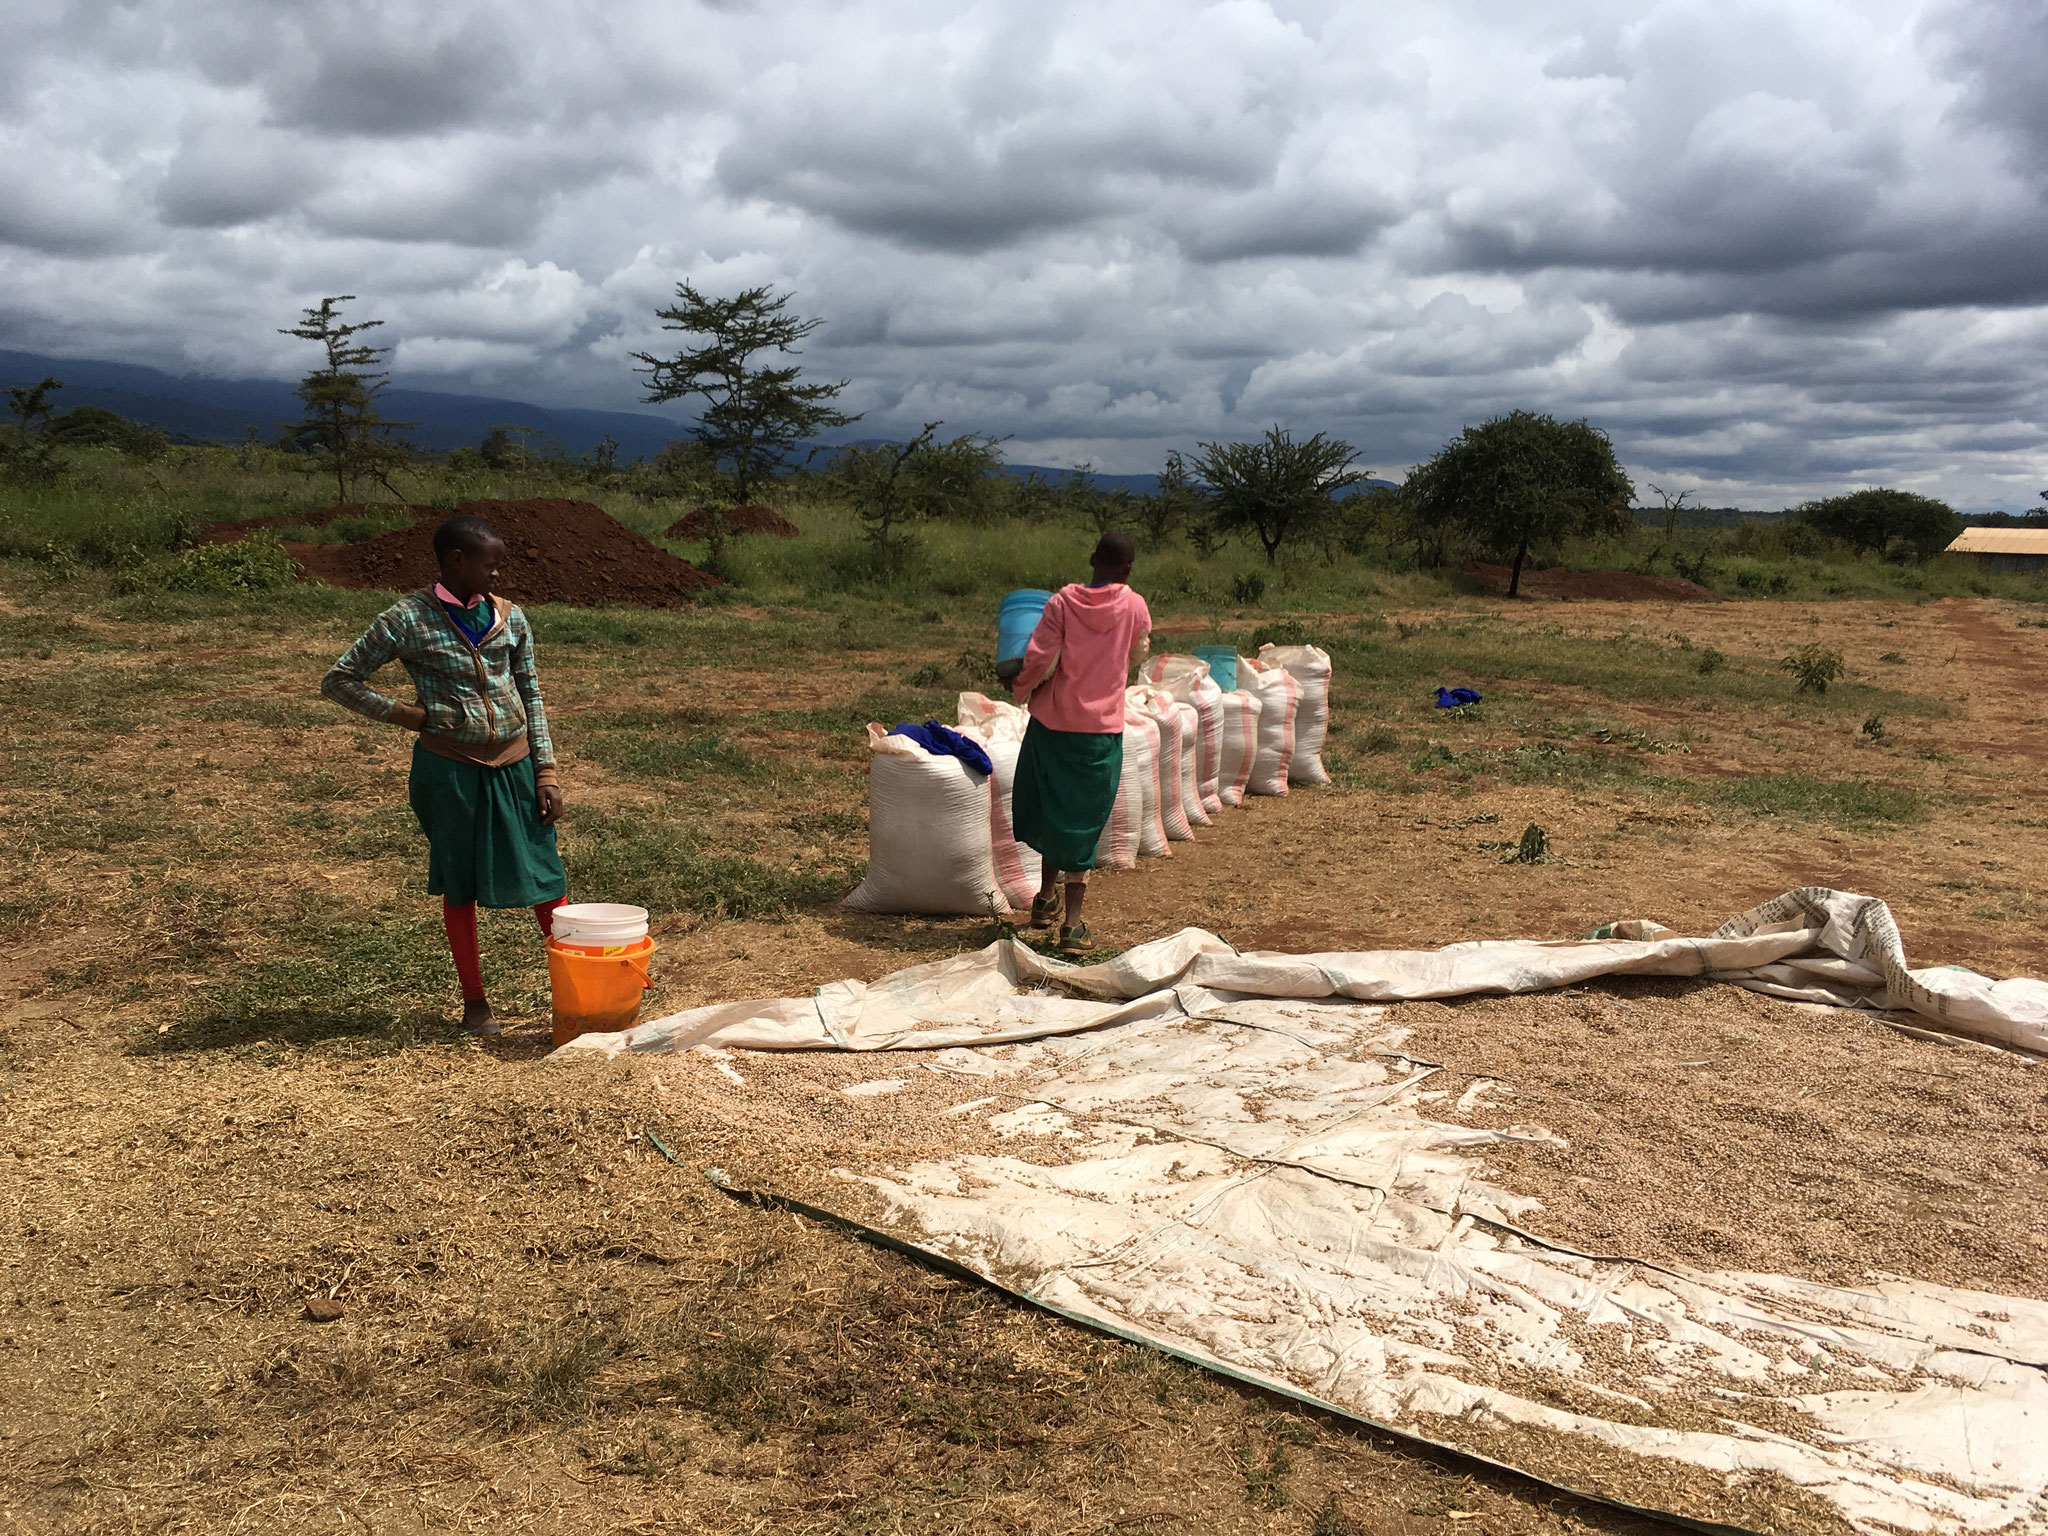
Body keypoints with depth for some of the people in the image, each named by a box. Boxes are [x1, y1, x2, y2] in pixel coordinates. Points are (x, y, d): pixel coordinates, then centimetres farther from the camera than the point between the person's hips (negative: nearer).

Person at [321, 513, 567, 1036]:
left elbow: (531, 695, 8)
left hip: (514, 763, 3)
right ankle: (474, 1000, 20)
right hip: (450, 767, -3)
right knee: (459, 883, 8)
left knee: (544, 876, 3)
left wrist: (546, 773, 2)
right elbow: (339, 681, -1)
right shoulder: (408, 619, -6)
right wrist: (410, 715, -8)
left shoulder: (509, 616, 5)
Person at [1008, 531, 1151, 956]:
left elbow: (1040, 660, -10)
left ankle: (1046, 899, 31)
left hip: (1053, 721, 1)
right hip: (1102, 728, -1)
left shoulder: (1063, 602, -7)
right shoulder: (1134, 606, -5)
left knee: (1052, 810, 20)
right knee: (1082, 824, 4)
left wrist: (1021, 689, 9)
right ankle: (1071, 923, 2)